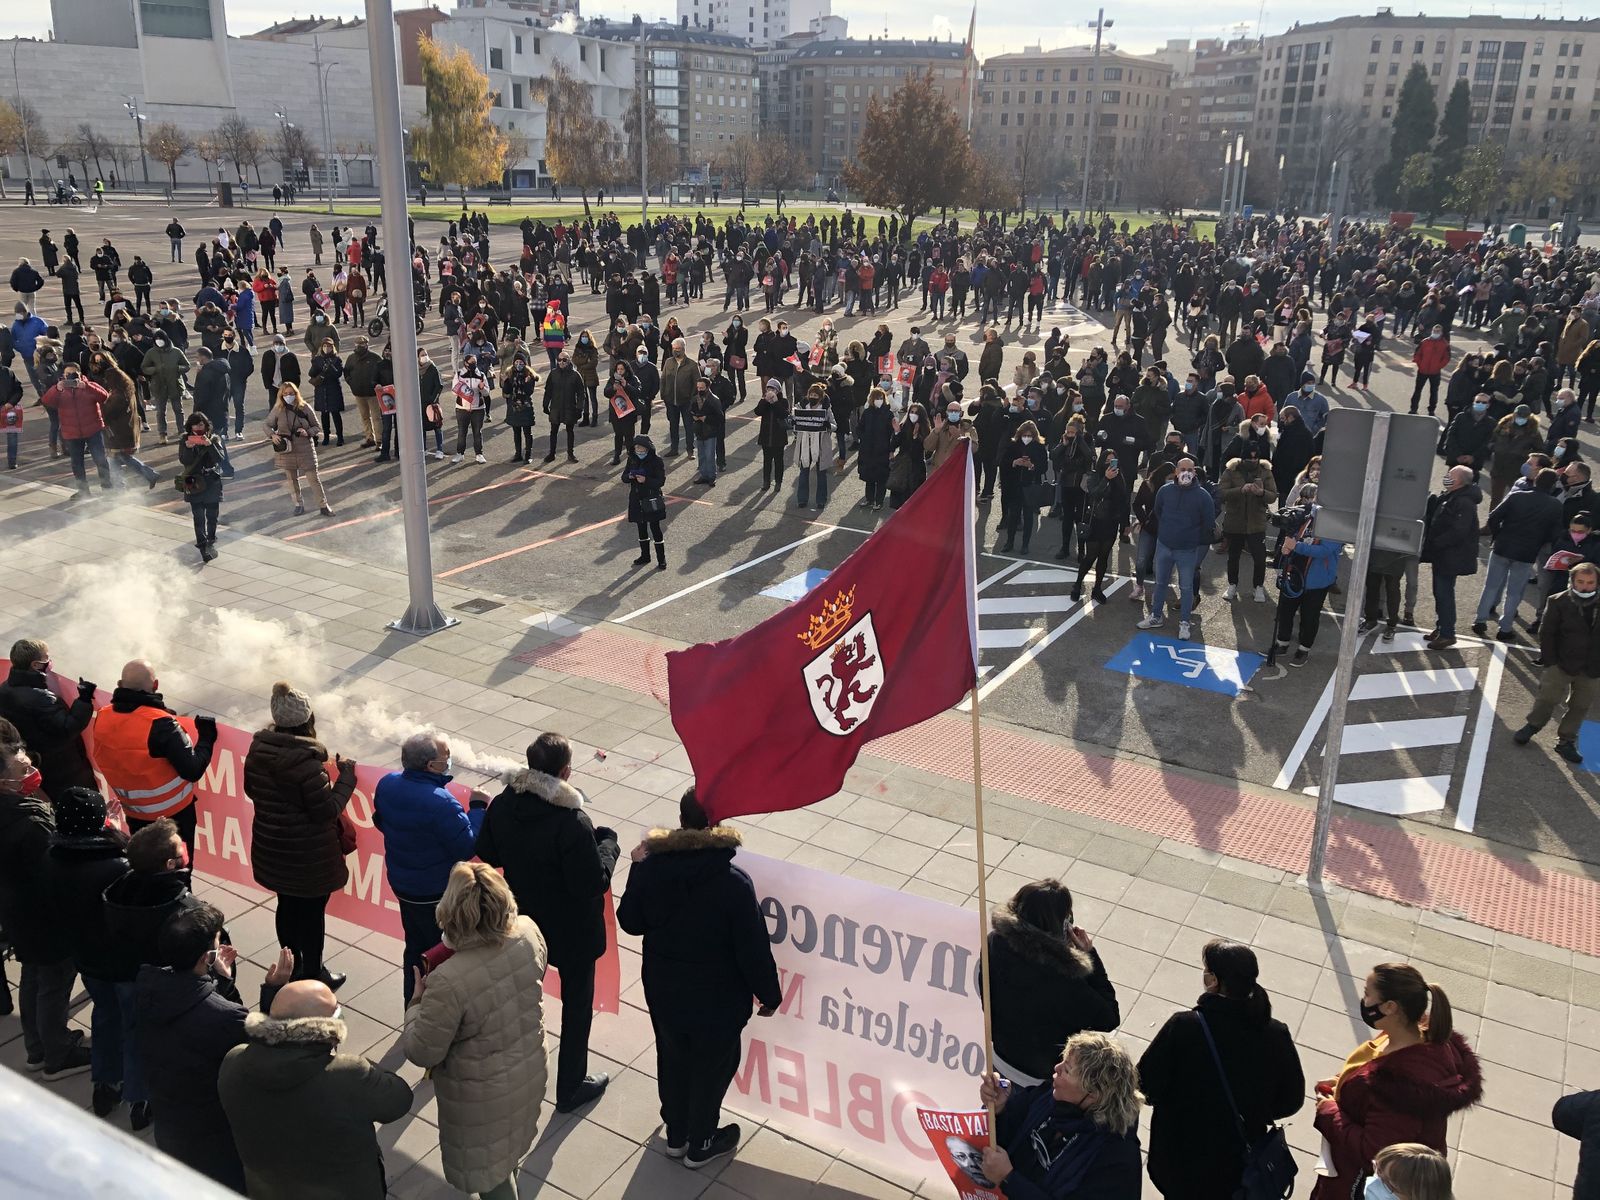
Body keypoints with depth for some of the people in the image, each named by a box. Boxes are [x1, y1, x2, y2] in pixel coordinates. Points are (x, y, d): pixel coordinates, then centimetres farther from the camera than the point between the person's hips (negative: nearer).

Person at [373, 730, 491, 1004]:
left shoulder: (386, 784, -9)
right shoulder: (440, 803, -33)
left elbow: (381, 822, 9)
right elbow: (467, 848, -25)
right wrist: (477, 807, -16)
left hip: (401, 884, 8)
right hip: (437, 894, -8)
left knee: (415, 948, 25)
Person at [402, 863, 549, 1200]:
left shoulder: (449, 981, -39)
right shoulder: (529, 933, -22)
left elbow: (421, 1052, -24)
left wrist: (417, 1002, -9)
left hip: (483, 1097, -6)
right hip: (528, 1072, 6)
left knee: (490, 1172, 22)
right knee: (511, 1151, 36)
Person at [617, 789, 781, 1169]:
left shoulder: (651, 867, -17)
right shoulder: (733, 883, -28)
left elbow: (630, 922, -1)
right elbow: (753, 948, -21)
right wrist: (769, 995, -4)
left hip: (663, 993, 4)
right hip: (717, 1001, -4)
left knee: (673, 1062, 26)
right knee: (711, 1068, 20)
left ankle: (676, 1135, 47)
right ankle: (700, 1145, 40)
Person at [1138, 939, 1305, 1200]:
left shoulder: (1182, 1027, -26)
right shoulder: (1276, 1035, -17)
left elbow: (1146, 1086, -17)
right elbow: (1290, 1100, -3)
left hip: (1182, 1159, -2)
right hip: (1242, 1166, 2)